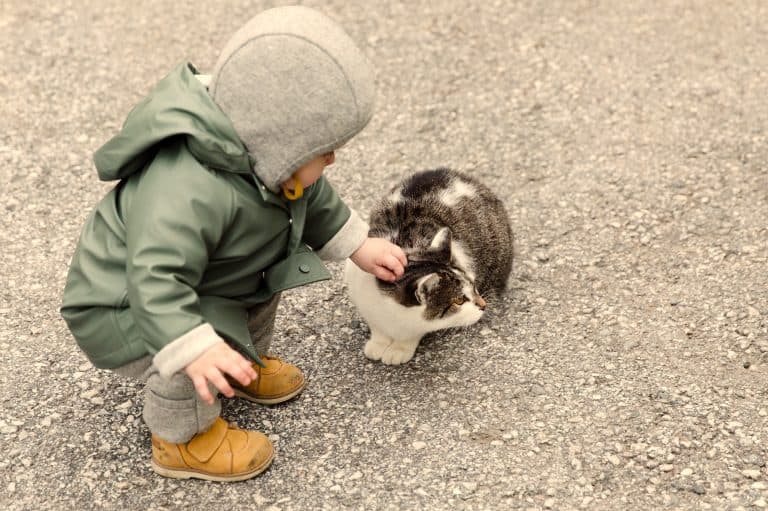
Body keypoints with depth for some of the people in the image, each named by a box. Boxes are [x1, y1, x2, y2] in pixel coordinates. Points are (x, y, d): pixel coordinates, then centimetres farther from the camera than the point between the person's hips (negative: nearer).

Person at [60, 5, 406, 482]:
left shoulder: (263, 154, -13)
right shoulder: (189, 192, -43)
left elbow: (314, 201, 6)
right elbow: (156, 281, -48)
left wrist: (359, 246, 8)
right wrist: (195, 349, -57)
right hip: (122, 307, -9)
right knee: (190, 345, -31)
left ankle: (247, 364, 28)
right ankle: (184, 440, -3)